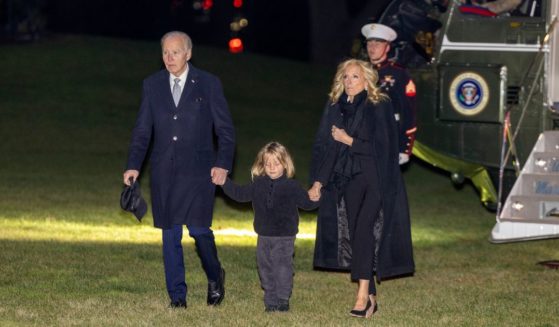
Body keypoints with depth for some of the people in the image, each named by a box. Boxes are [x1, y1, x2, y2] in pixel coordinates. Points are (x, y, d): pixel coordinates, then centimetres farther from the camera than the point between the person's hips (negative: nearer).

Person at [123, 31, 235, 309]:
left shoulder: (208, 84, 1)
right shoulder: (152, 85, 8)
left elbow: (225, 129, 2)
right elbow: (142, 130, 11)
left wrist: (223, 164, -9)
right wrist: (133, 166, 2)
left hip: (198, 171, -3)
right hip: (164, 171, 3)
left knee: (198, 228, -10)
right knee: (170, 235, 3)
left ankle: (214, 277, 17)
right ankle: (177, 296, 11)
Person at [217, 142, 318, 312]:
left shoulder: (291, 186, -6)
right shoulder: (258, 185, 4)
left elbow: (306, 203, -2)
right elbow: (240, 194, 11)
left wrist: (314, 198, -23)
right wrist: (224, 182, 3)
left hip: (284, 237, -4)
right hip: (264, 237, 4)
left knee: (283, 268, -5)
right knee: (266, 269, 10)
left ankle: (283, 300, 6)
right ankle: (271, 302, 20)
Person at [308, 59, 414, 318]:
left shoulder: (379, 107, -6)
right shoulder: (335, 108, 8)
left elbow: (382, 146, -10)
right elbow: (324, 146, 8)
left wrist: (349, 141, -10)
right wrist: (318, 182, 2)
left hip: (375, 180, -5)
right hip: (347, 179, 5)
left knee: (363, 231, -18)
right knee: (355, 235, 4)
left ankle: (363, 294, -20)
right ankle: (370, 298, 11)